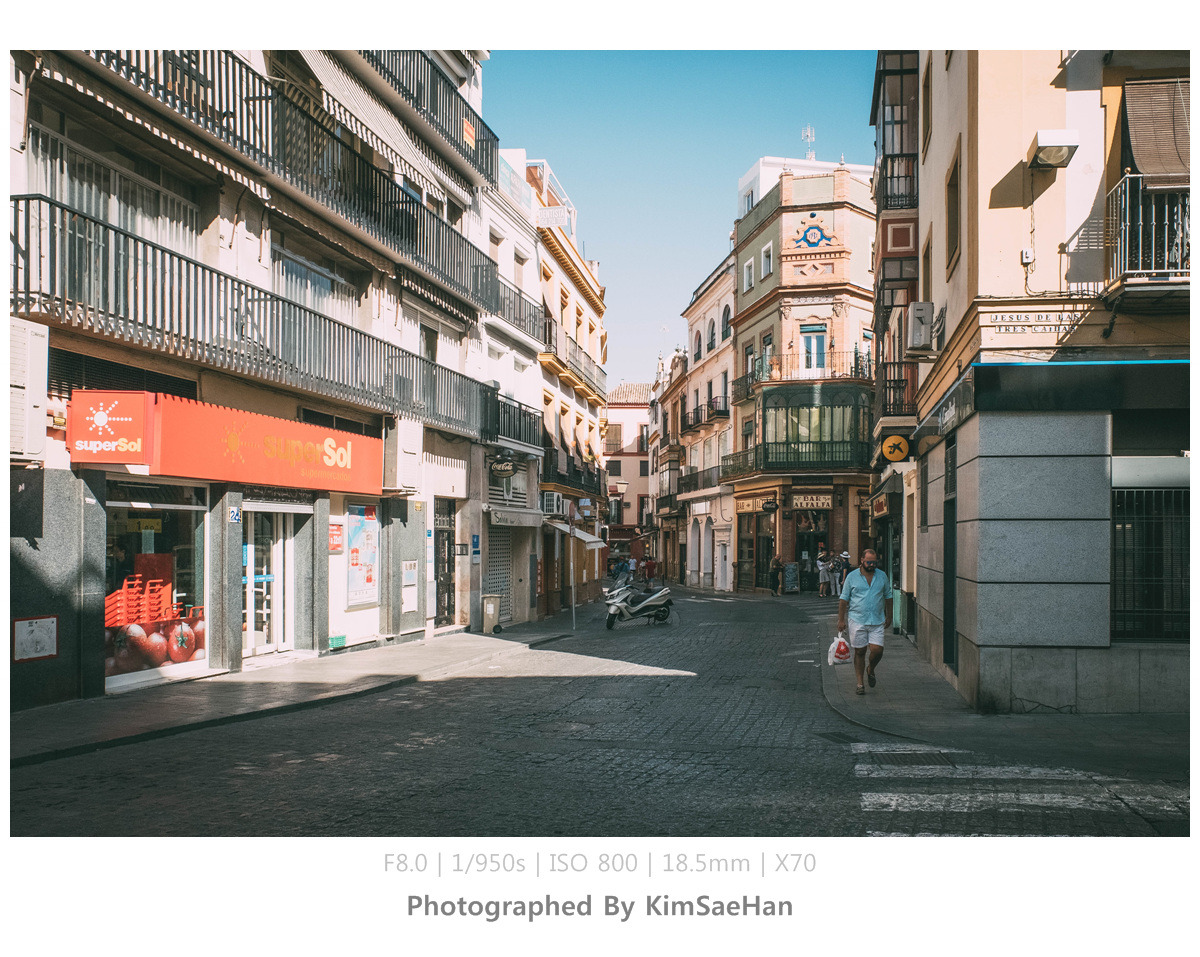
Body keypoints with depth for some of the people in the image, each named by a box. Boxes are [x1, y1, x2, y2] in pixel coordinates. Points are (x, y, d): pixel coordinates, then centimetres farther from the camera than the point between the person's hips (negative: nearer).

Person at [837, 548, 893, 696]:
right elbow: (844, 599, 1)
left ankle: (870, 670, 25)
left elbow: (888, 596, 16)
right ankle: (860, 684, 13)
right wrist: (841, 620, -2)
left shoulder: (882, 576, 6)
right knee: (860, 652, 3)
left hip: (877, 621, 2)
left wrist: (889, 616, 14)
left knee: (877, 650, -7)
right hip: (857, 620, -2)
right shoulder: (852, 577, -1)